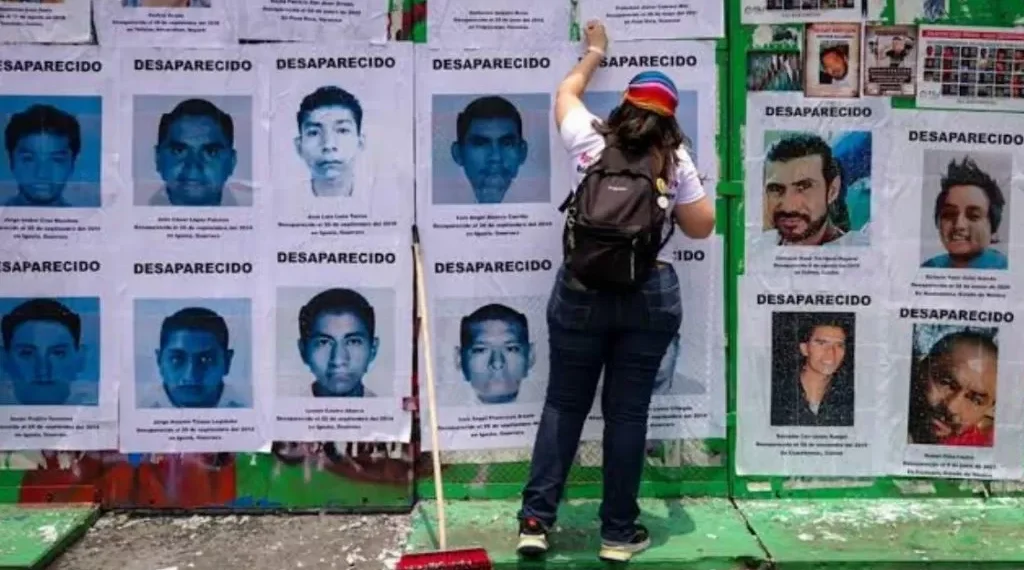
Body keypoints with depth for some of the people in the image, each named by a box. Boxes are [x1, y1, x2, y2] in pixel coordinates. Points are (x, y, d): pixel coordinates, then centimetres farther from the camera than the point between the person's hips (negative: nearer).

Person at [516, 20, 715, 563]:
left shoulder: (589, 141, 4)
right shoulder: (675, 160, 3)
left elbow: (566, 92, 24)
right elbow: (701, 226, 9)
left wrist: (594, 53, 40)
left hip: (582, 290, 0)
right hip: (651, 295, 0)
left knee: (564, 404, 10)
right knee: (627, 411, 6)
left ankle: (535, 521, 11)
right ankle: (619, 532, 15)